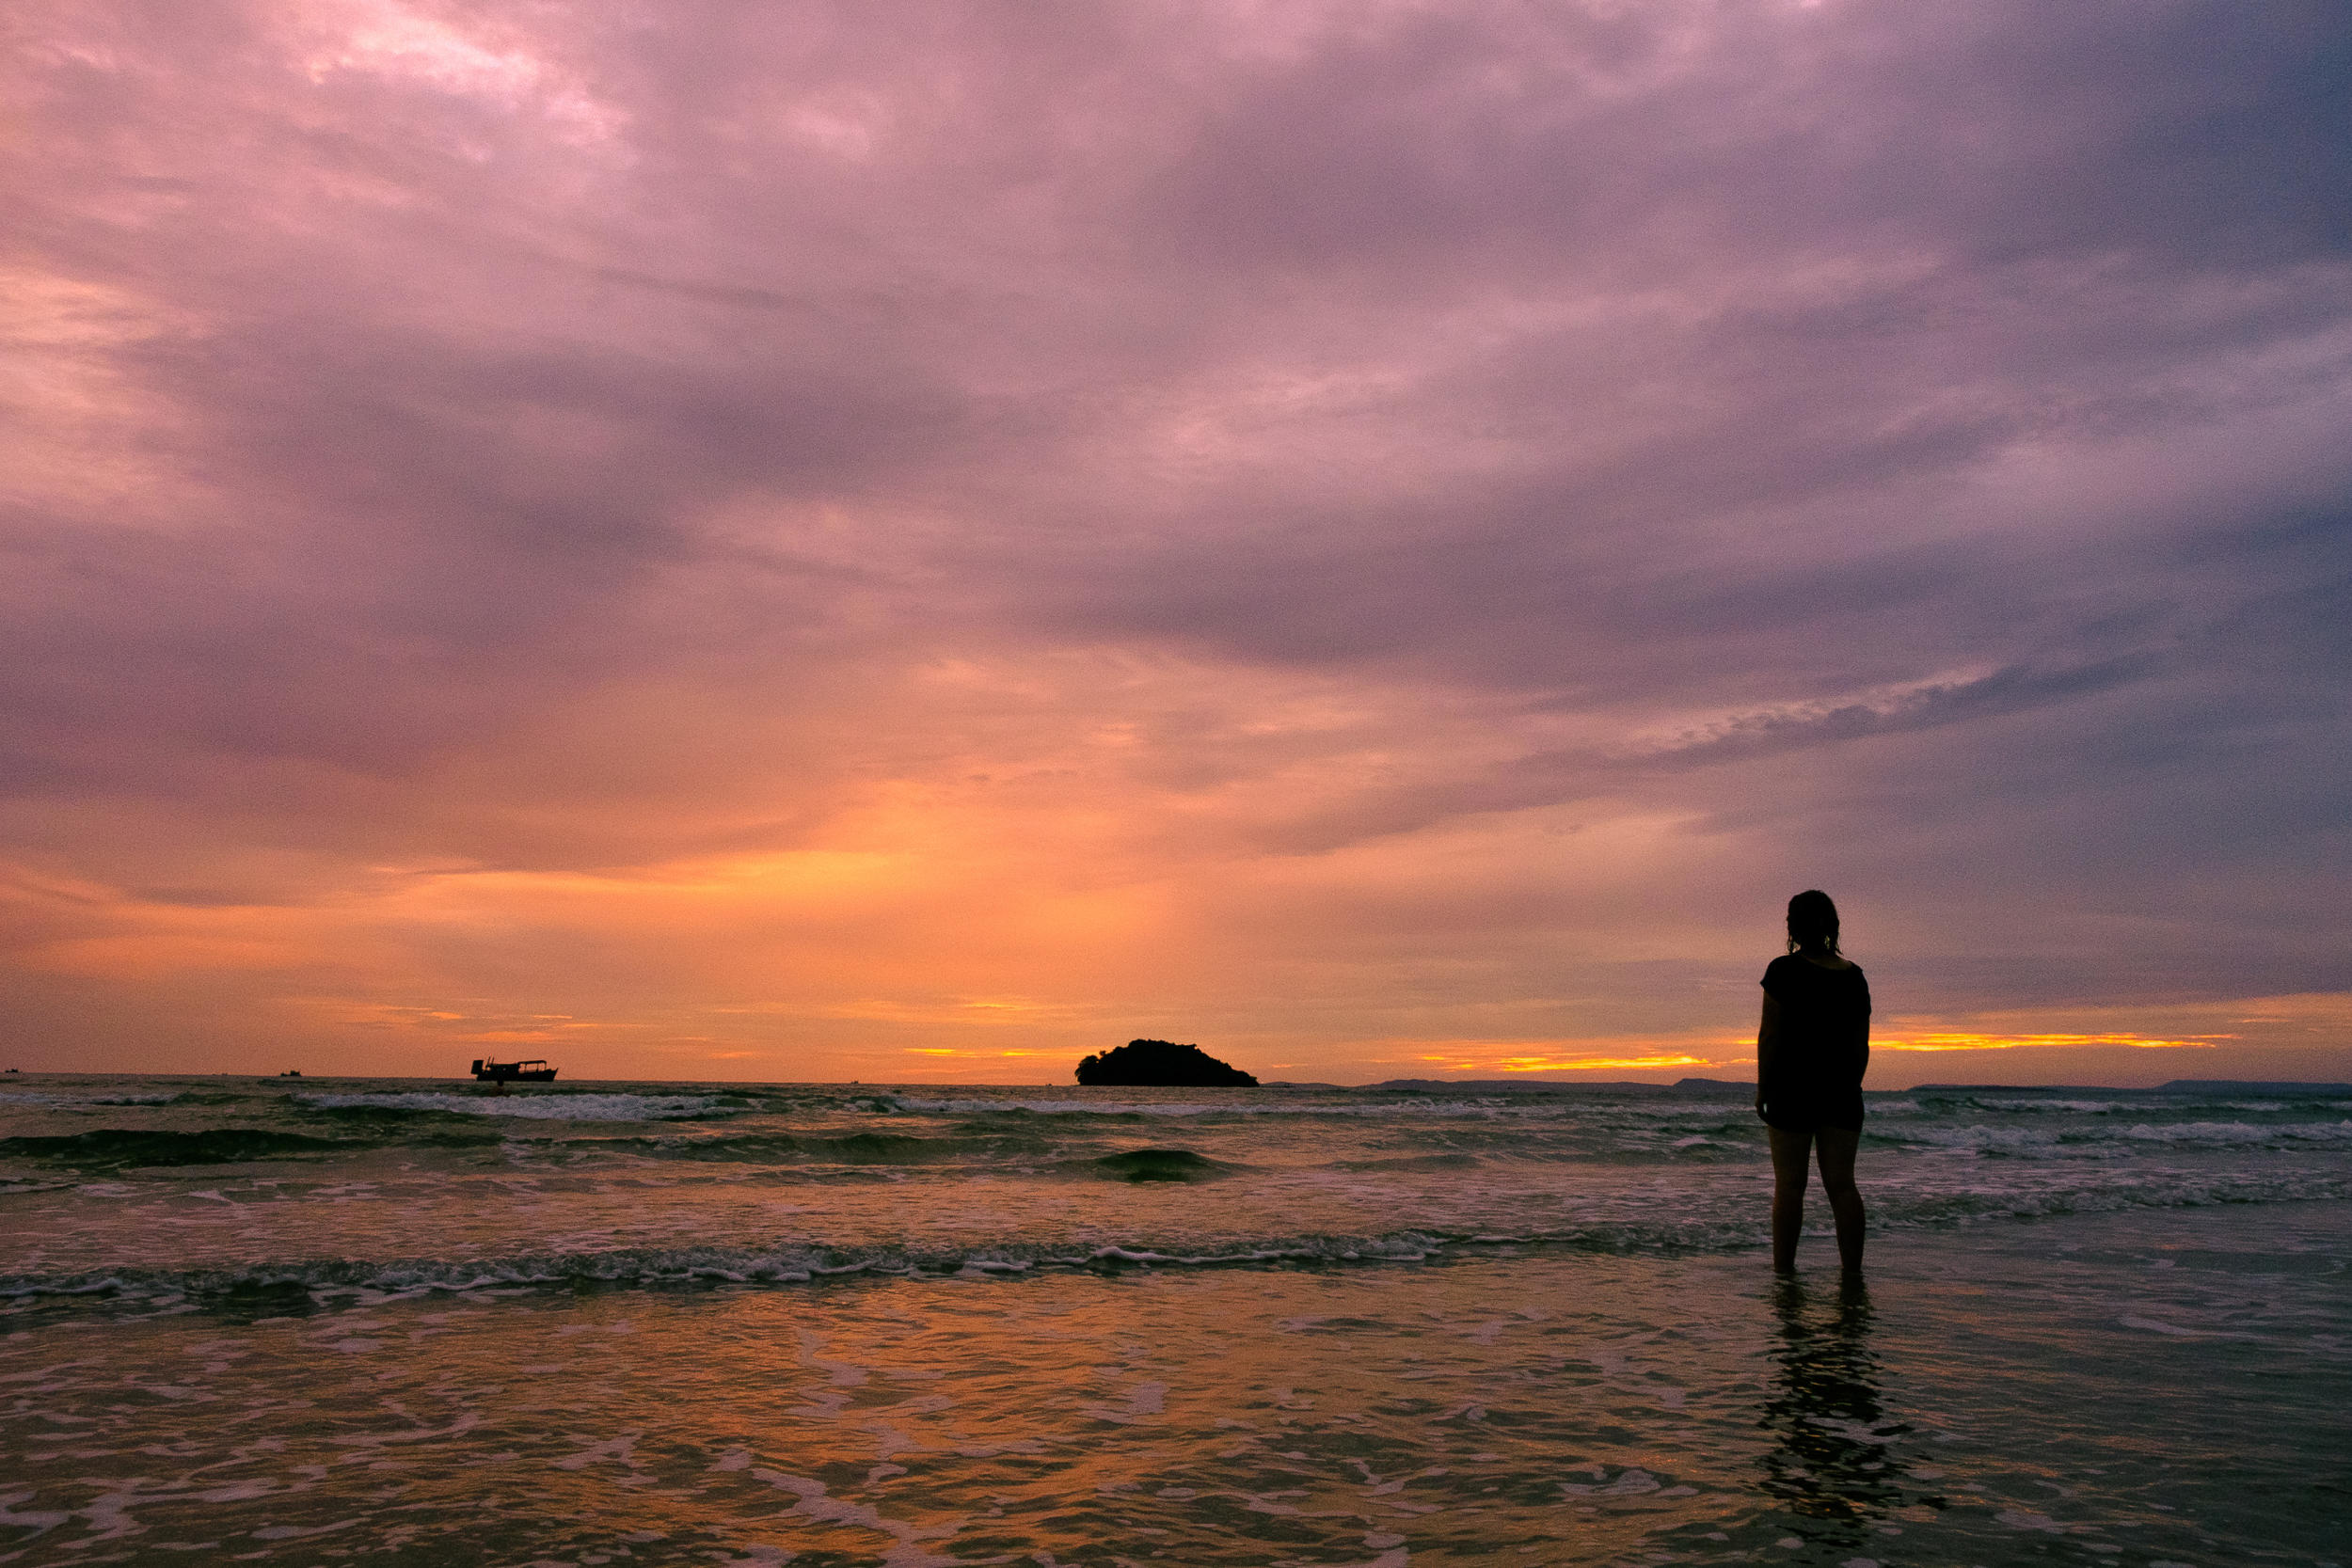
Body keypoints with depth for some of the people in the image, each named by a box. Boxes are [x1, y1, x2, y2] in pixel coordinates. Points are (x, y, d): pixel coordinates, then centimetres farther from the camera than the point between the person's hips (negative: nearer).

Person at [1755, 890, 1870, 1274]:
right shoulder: (1853, 974, 6)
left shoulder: (1784, 969, -8)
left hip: (1793, 1086, -4)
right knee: (1841, 1183, 8)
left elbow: (1769, 1033, -10)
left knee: (1789, 1183, 0)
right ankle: (1852, 1269, 9)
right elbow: (1862, 1043, 10)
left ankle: (1783, 1268, 3)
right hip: (1842, 1089, 4)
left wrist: (1762, 1086, -3)